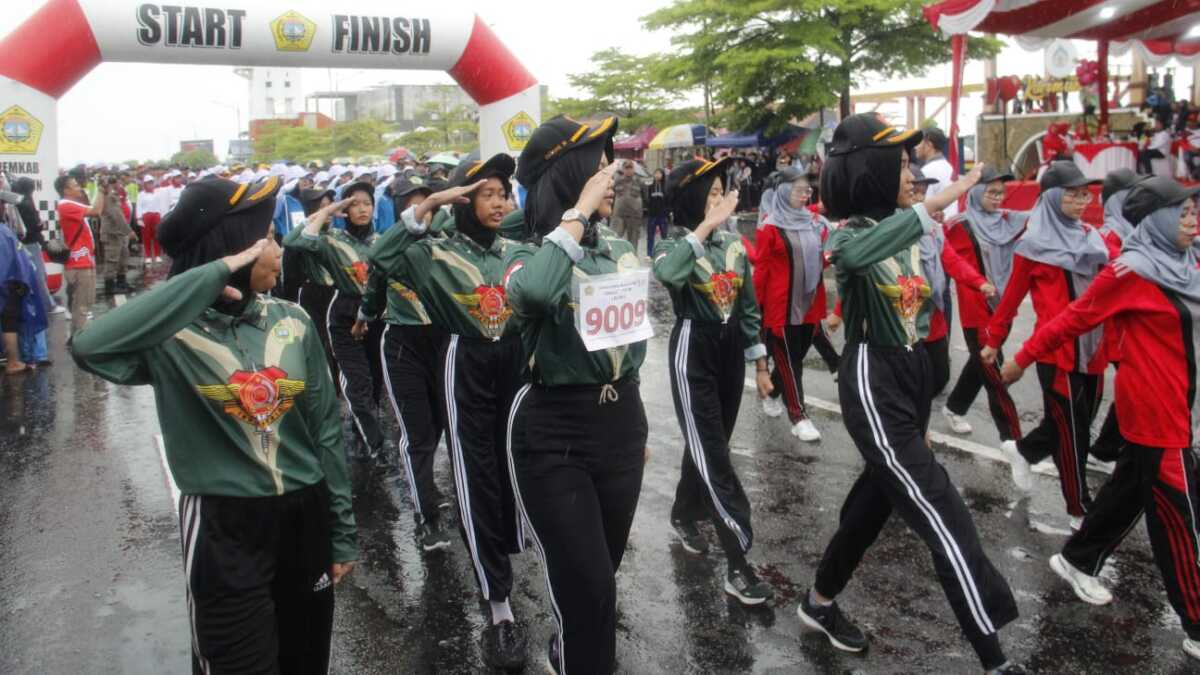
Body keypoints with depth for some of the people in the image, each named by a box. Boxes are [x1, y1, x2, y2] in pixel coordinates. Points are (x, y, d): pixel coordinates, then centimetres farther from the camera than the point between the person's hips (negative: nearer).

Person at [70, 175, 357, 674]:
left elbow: (325, 429, 5)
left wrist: (342, 531, 7)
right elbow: (90, 347, -36)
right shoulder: (172, 334, -13)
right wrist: (211, 275, -32)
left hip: (305, 517, 5)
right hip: (224, 529, -4)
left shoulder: (292, 323, 0)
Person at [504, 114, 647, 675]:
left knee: (602, 575, 20)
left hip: (621, 422, 6)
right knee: (587, 587, -3)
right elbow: (532, 293, -38)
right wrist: (580, 210, -27)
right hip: (553, 434, -6)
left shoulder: (622, 250, 7)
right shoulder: (528, 257, -11)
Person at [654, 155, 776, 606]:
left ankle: (684, 516, 42)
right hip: (693, 353, -6)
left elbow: (748, 307, 12)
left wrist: (760, 362, 13)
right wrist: (707, 225, -35)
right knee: (712, 454, -6)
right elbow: (665, 273, -38)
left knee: (710, 443, 17)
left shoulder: (734, 243, 6)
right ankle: (738, 565, -5)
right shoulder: (674, 243, -11)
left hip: (730, 350, 6)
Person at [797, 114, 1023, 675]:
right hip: (872, 382, -8)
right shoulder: (848, 232, -15)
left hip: (914, 375, 8)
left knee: (876, 497, 18)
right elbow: (854, 255, -41)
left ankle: (820, 602, 36)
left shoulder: (907, 230, 7)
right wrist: (933, 204, -43)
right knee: (944, 518, -8)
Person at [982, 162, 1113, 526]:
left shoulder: (1092, 237, 9)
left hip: (1092, 349, 6)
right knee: (1072, 433, 3)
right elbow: (1012, 297, 0)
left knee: (1078, 423, 17)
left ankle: (1022, 450, 43)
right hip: (1057, 351, -6)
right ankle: (1080, 512, 17)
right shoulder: (1035, 244, -6)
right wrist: (994, 341, 5)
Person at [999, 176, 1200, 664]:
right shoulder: (1133, 270, -16)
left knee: (1130, 488, 20)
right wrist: (1024, 357, -7)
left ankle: (1078, 560, 37)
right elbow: (1075, 317, -12)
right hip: (1153, 408, -8)